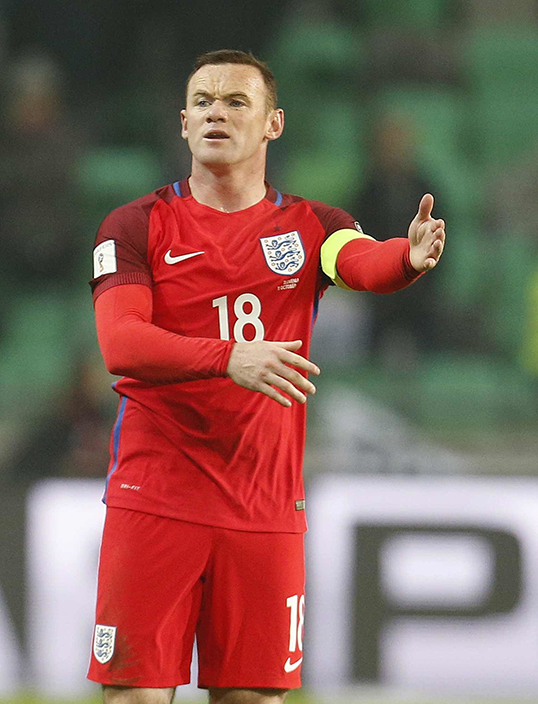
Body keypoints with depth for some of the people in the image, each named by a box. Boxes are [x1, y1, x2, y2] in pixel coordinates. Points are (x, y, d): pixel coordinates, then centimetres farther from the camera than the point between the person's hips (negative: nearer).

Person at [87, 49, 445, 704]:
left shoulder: (308, 226, 9)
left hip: (266, 506, 2)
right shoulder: (136, 226, 3)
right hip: (154, 498, -2)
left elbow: (366, 262, -14)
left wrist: (411, 257, -39)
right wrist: (229, 358, -29)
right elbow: (120, 345, -13)